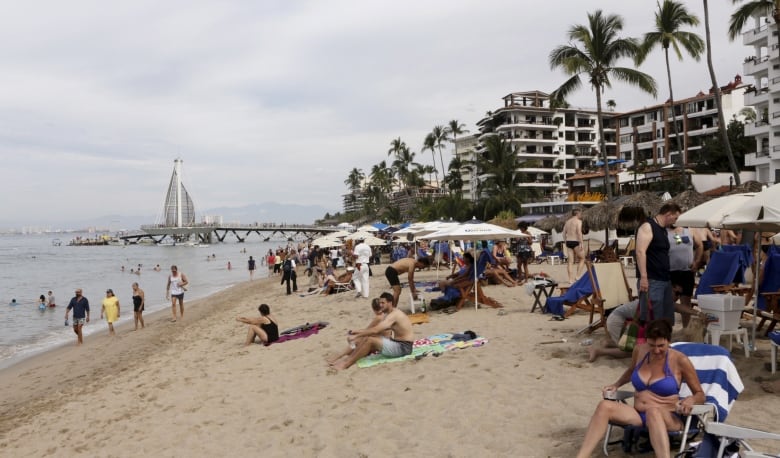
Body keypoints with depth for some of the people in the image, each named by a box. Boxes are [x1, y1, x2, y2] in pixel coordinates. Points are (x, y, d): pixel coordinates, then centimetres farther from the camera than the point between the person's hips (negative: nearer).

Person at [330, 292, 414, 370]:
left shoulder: (394, 314, -19)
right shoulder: (389, 314, 12)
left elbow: (375, 330, -27)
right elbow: (376, 328, 15)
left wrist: (356, 336, -23)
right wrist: (358, 332, 3)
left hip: (403, 347, -10)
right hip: (397, 342, 10)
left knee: (370, 340, -21)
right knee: (366, 339, 2)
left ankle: (345, 364, -17)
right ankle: (347, 358, -5)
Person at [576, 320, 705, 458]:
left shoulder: (680, 360, -8)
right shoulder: (640, 350, 4)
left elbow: (700, 394, 3)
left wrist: (691, 400, -19)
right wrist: (616, 385, 11)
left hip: (668, 419, -4)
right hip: (638, 416, 4)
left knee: (653, 411, -41)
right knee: (605, 406, -28)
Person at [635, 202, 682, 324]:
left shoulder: (663, 229, 19)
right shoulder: (647, 227, -9)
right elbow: (640, 252, -20)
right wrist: (643, 277, -26)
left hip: (666, 280, 10)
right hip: (651, 281, -10)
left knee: (667, 318, 12)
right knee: (651, 319, -9)